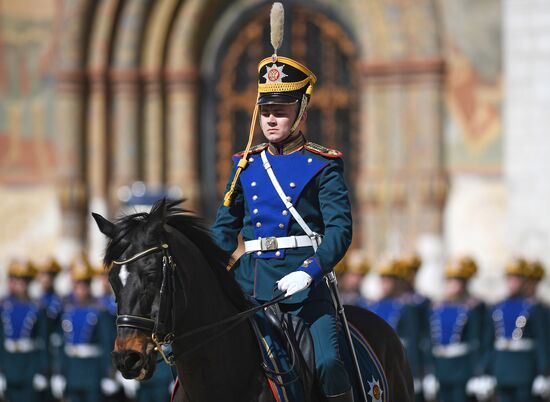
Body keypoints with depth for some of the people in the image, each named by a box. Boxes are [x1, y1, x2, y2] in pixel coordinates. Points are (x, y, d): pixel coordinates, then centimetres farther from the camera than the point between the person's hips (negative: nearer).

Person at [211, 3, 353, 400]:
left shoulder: (322, 166, 1)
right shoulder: (246, 166, 15)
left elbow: (340, 227, -8)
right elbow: (225, 227, 20)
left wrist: (309, 271, -24)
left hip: (303, 282, -4)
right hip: (250, 283, 4)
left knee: (328, 363, -21)